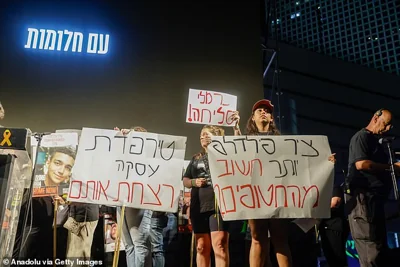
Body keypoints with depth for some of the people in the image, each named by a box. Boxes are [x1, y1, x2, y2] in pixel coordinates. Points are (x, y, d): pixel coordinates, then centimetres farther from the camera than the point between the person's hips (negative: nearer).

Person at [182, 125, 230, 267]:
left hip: (219, 205, -5)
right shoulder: (196, 158, 21)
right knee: (201, 247, 8)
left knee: (219, 244, -11)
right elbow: (185, 181, 22)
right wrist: (194, 182, -1)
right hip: (199, 206, 5)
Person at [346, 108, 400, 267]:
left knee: (379, 246, 11)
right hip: (363, 197, -10)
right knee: (370, 247, -10)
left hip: (375, 198, 10)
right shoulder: (361, 137, -4)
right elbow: (361, 164, -19)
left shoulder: (376, 142, 25)